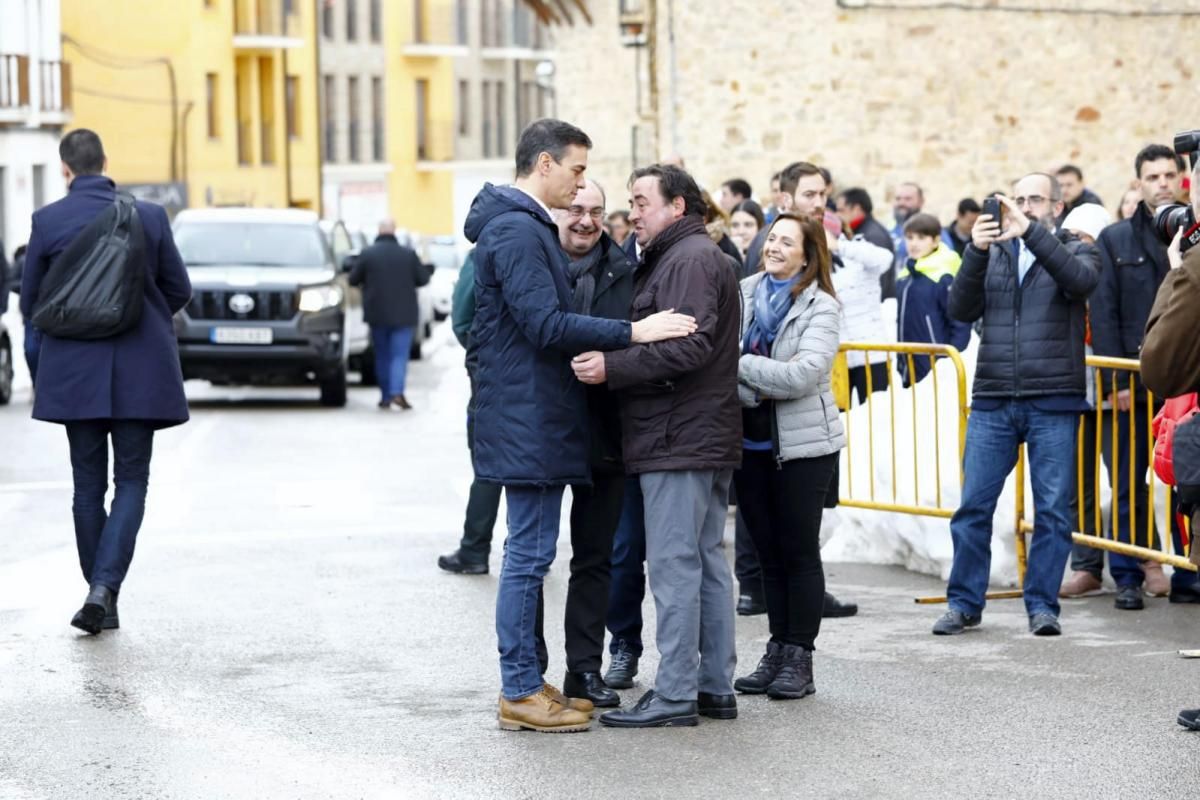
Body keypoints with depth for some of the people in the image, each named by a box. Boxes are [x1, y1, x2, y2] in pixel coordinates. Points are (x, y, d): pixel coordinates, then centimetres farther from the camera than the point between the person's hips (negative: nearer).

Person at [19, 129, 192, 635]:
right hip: (141, 370, 0)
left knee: (88, 485, 10)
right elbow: (179, 291, 5)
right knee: (131, 481, 5)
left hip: (75, 371, 0)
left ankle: (103, 600, 13)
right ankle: (103, 587, -13)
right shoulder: (149, 217, -3)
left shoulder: (49, 221, -5)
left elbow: (30, 302, 2)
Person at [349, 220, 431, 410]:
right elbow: (423, 278, 1)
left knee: (382, 356, 12)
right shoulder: (409, 254, -4)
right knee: (399, 355, -2)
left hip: (377, 314, 1)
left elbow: (353, 280, -1)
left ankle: (385, 396, 14)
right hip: (402, 314, -1)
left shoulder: (367, 254, -6)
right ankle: (397, 392, -20)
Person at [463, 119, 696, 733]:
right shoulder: (516, 231, -15)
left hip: (537, 418, 11)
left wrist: (605, 350, 13)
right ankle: (520, 693, -2)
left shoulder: (529, 228, 19)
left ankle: (526, 682, 18)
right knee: (529, 553, -6)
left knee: (531, 552, 13)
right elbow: (545, 324, -23)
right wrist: (631, 332, -23)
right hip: (527, 421, -11)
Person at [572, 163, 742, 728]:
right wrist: (614, 363, 12)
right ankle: (716, 686, 18)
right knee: (706, 562, 13)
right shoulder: (686, 257, 22)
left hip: (679, 440, -11)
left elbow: (689, 346, -24)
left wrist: (613, 367, -25)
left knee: (674, 565, -8)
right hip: (704, 438, 11)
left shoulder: (690, 260, -12)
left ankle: (674, 696, -6)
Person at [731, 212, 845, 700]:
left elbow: (804, 373, -20)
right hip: (751, 440, 4)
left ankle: (799, 658, 7)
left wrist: (740, 366, -17)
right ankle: (776, 652, 18)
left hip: (802, 444, -4)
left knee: (799, 552, 1)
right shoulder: (743, 295, 4)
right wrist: (757, 389, -19)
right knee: (768, 552, 10)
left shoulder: (821, 306, -7)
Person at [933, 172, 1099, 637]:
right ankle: (964, 603, 10)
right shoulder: (992, 254, 14)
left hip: (1054, 403, -2)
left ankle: (1042, 606, 9)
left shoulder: (1073, 252, 8)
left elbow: (1081, 280, -16)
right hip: (993, 401, 2)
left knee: (1052, 510, 0)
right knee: (973, 506, 1)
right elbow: (961, 310, 0)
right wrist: (976, 251, -14)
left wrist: (1032, 233, -25)